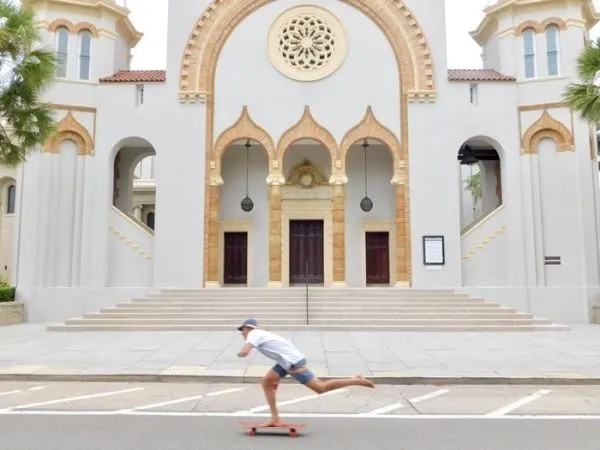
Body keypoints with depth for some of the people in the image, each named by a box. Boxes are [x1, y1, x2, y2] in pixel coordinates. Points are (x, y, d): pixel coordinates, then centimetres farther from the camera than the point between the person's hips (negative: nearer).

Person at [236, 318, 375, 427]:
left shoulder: (254, 334, -7)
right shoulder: (261, 333, 19)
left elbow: (244, 352, -23)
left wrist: (239, 353, 1)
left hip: (293, 362, -10)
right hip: (287, 361, 10)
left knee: (321, 388, -2)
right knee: (267, 382, 12)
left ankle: (357, 380, 4)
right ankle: (275, 418, 14)